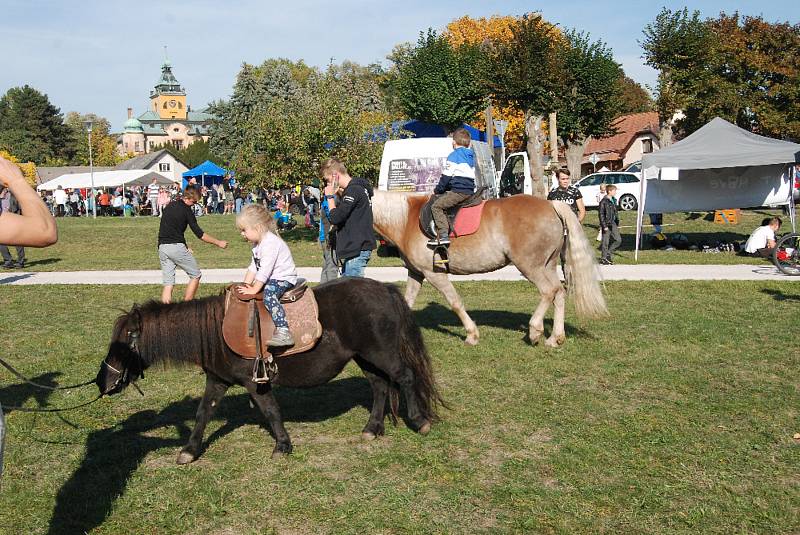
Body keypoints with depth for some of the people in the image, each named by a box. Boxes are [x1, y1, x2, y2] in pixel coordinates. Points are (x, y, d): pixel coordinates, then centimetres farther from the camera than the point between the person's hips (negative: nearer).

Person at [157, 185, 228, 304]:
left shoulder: (169, 206, 15)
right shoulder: (186, 210, -7)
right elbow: (199, 234, -9)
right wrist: (218, 243, -1)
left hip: (162, 247, 7)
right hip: (176, 247, -7)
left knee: (168, 283, 7)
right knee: (195, 275, 9)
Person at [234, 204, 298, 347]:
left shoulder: (270, 243, -22)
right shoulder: (258, 244, 11)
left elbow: (264, 271, -26)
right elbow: (253, 267, 13)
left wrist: (254, 289, -24)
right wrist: (246, 285, 2)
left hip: (284, 278, -11)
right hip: (270, 278, 11)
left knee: (268, 294, -34)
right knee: (245, 291, 13)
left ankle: (283, 332, -44)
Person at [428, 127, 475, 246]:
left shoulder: (454, 155, -6)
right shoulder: (471, 156, 19)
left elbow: (446, 176, -8)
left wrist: (438, 190, 7)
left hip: (458, 191, -9)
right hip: (470, 191, 9)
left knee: (436, 206, -7)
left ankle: (444, 235, -19)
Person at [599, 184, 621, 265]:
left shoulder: (613, 200, 11)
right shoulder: (604, 202, -14)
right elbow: (601, 214, -15)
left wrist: (617, 223, 17)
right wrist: (604, 226, -18)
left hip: (613, 224, 8)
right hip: (606, 224, -8)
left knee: (618, 240, 4)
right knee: (605, 242, 0)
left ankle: (608, 253, 17)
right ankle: (603, 258, 12)